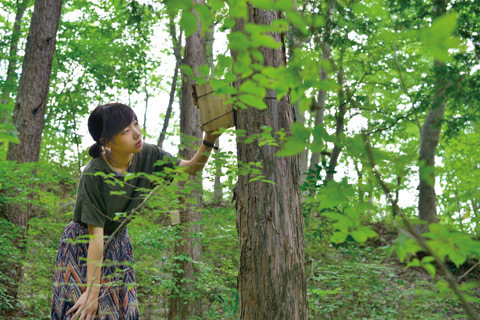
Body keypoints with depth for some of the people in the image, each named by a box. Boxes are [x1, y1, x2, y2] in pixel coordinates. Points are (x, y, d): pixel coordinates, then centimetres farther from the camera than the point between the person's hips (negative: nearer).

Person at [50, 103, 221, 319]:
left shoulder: (147, 155, -14)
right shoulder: (94, 174, -27)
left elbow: (192, 168, -5)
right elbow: (95, 236, -25)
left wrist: (209, 140, -24)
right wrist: (92, 291, -23)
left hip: (118, 244, 5)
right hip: (83, 246, -5)